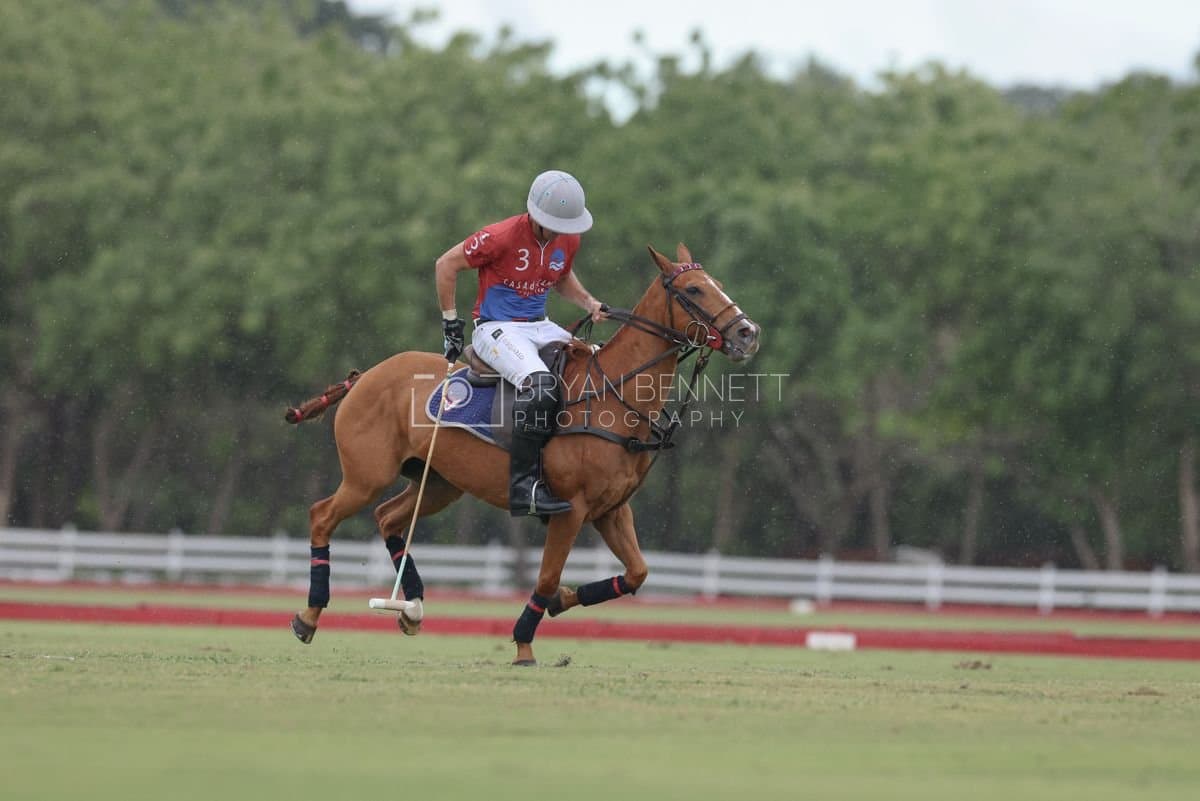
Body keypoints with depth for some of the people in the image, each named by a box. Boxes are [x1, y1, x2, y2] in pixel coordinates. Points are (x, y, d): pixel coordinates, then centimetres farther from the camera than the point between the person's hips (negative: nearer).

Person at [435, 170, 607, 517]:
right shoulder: (502, 237, -17)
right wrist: (450, 323, -4)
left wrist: (589, 303, 5)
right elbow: (446, 265, -8)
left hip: (540, 327, 8)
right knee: (540, 382, -34)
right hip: (496, 328, -8)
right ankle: (523, 486, -35)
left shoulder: (568, 241, 3)